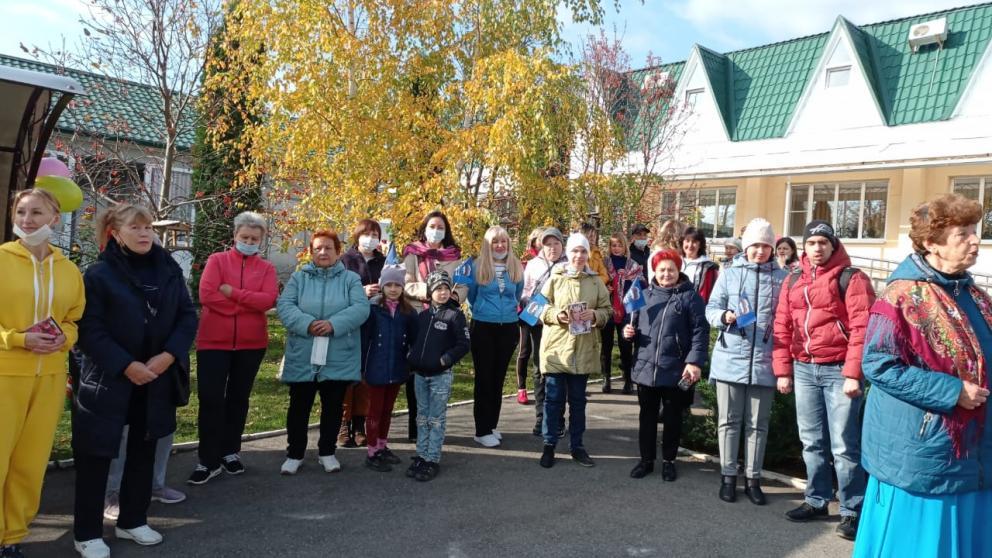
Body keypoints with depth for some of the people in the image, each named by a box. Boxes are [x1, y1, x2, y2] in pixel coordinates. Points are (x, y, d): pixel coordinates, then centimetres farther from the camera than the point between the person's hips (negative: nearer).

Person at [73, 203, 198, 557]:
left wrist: (168, 356, -12)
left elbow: (188, 316, 1)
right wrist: (126, 365, -19)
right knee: (97, 454, 2)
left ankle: (132, 521, 30)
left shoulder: (169, 269, 2)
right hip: (108, 378, -4)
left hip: (157, 378, 4)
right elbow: (90, 329, -13)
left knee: (144, 449, 14)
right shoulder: (100, 274, -9)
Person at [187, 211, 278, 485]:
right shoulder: (217, 260, 1)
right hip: (213, 341, -2)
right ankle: (209, 461, 6)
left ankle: (231, 452, 26)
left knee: (239, 398, 12)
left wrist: (232, 292, -17)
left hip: (251, 343, 2)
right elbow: (207, 295, -14)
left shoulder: (267, 268, 5)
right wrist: (248, 304, -11)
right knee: (210, 399, -2)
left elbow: (268, 300, -12)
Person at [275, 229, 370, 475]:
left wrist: (333, 324, -24)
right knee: (299, 406, 8)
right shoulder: (298, 278, 7)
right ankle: (295, 453, 25)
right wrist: (307, 324, -24)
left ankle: (327, 452, 28)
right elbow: (284, 305, -7)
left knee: (333, 407, 11)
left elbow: (361, 308, -10)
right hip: (303, 358, 0)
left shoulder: (351, 279, 4)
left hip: (339, 358, 0)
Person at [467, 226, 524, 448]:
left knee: (498, 378, 10)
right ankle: (482, 431, 4)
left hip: (508, 328, 3)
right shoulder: (477, 267, -4)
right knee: (484, 378, -1)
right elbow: (471, 296, 9)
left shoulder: (516, 268, 4)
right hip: (483, 328, -3)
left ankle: (492, 425, 21)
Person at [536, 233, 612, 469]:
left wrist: (595, 315, -12)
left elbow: (607, 310, 8)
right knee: (554, 398, 3)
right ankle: (549, 445, 15)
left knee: (578, 400, 12)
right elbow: (541, 308, 0)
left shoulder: (596, 281, 6)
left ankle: (577, 446, 23)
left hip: (584, 349, 2)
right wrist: (558, 315, -17)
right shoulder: (555, 278, 0)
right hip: (556, 346, -2)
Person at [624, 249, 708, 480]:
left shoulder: (690, 296, -3)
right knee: (647, 416, 13)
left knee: (673, 418, 11)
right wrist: (629, 331, -4)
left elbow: (700, 331, -8)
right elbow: (635, 325, 19)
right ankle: (646, 459, 27)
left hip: (675, 371, -3)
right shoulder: (645, 295, 10)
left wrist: (695, 361, -17)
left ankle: (669, 461, 26)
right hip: (645, 368, 4)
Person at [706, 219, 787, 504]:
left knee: (758, 424, 9)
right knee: (729, 421, 7)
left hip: (764, 362, 0)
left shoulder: (783, 278, 4)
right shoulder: (729, 274, 4)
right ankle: (728, 476, 19)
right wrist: (724, 317, -18)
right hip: (731, 359, 0)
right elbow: (711, 309, 4)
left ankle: (753, 479, 21)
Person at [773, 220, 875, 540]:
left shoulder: (850, 278, -3)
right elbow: (782, 327, 12)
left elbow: (862, 327, -10)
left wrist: (853, 373, -15)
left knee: (844, 445, -1)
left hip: (838, 370, -5)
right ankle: (816, 501, 23)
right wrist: (783, 370, 7)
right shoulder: (793, 282, 12)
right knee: (812, 442, 12)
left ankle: (852, 511, 11)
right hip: (804, 370, 5)